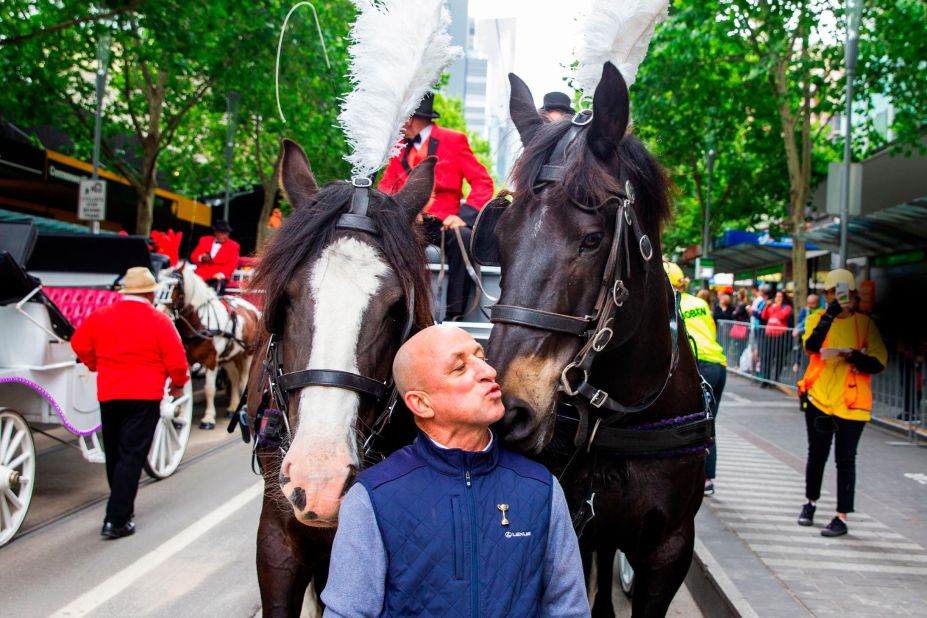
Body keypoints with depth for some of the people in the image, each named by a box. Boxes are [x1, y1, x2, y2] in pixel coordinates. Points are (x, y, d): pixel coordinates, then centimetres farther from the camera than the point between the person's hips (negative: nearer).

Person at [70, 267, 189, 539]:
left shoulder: (99, 316, 4)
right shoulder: (159, 320, -8)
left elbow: (79, 345, 12)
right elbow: (176, 358, -9)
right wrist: (179, 383, 8)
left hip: (108, 394, 5)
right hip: (145, 395, -4)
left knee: (114, 454, 19)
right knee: (132, 455, -2)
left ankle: (121, 506, 33)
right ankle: (116, 520, -5)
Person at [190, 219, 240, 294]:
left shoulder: (233, 246, 9)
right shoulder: (205, 240, 19)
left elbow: (232, 264, -2)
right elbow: (193, 256, 17)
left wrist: (221, 274, -20)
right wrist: (201, 258, -7)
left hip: (219, 276, -3)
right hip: (201, 274, 3)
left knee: (219, 284, -37)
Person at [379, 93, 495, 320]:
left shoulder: (454, 140, 6)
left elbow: (483, 182, 0)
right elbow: (386, 186, 13)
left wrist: (464, 216, -17)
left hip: (443, 224, -3)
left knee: (463, 237, -34)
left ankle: (454, 315, -29)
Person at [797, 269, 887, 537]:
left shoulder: (864, 323, 2)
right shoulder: (817, 319, 3)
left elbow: (878, 363, -4)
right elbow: (811, 345, -19)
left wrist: (851, 355, -21)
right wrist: (832, 312, -25)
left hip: (851, 402, -1)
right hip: (818, 398, 1)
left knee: (845, 459, 0)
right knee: (817, 455, 13)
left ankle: (842, 517, 8)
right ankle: (811, 502, 35)